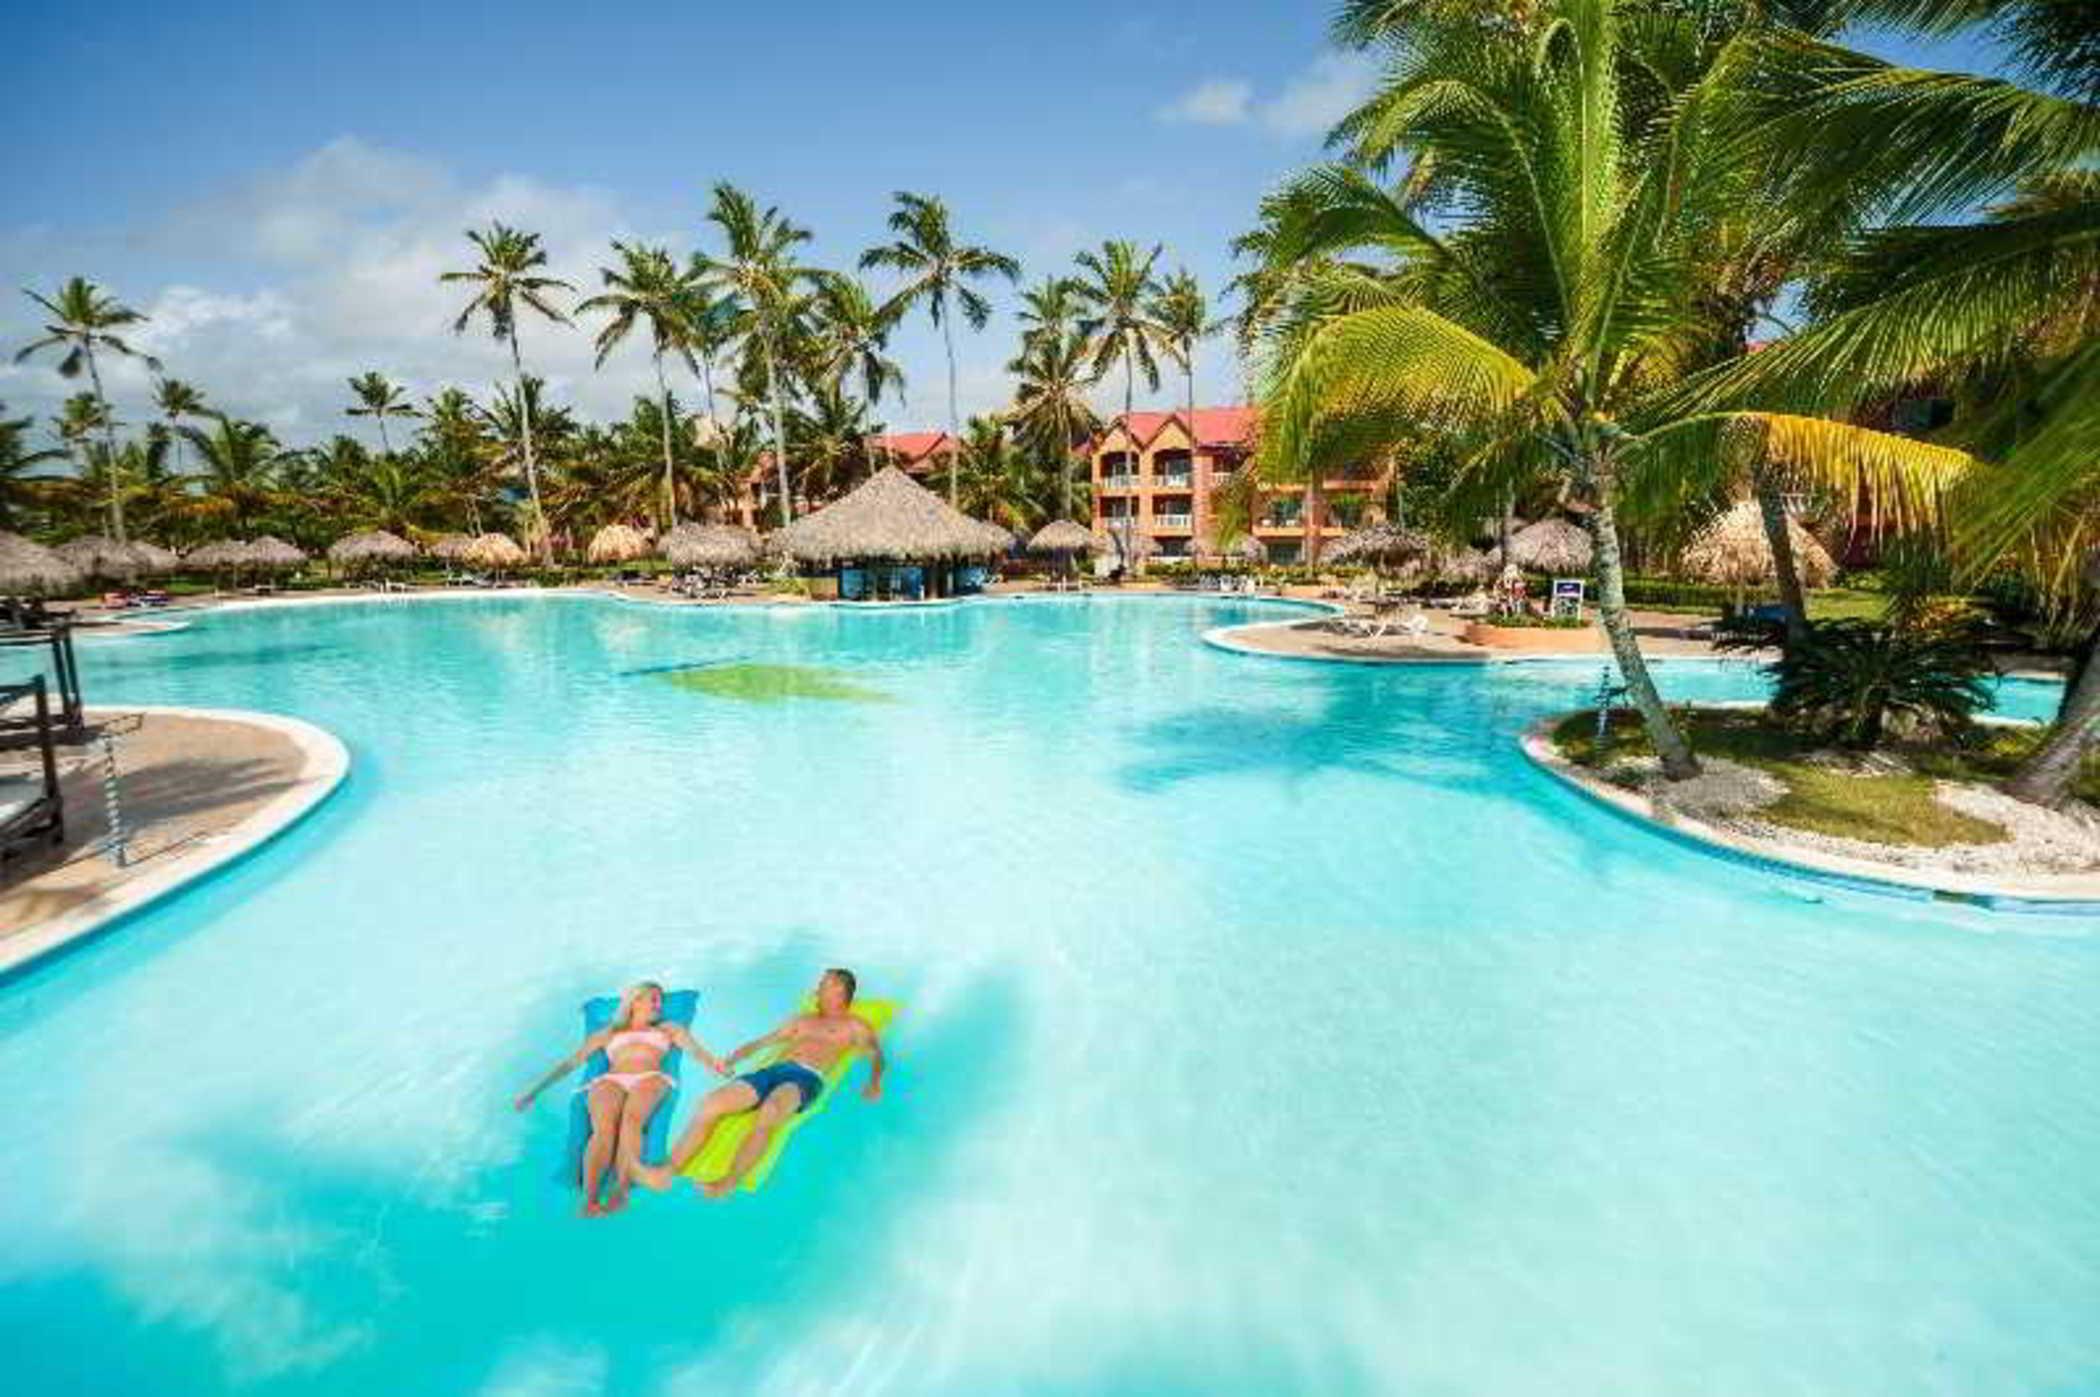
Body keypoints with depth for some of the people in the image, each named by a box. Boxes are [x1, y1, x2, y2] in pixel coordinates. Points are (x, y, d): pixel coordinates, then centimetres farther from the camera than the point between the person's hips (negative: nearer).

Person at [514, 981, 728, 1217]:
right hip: (610, 1081, 1)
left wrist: (716, 1064, -11)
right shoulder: (607, 1034, 33)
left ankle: (621, 1191, -44)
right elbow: (570, 1062, 28)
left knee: (631, 1121, -36)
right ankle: (589, 1199, -41)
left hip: (651, 1079, -1)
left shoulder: (669, 1029, 30)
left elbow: (695, 1049, 11)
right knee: (605, 1129, -34)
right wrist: (534, 1091, 17)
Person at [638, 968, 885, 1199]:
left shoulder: (853, 1025, 20)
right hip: (771, 1070, 6)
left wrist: (874, 1083, -11)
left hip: (806, 1077, -6)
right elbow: (762, 1042, 36)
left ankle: (728, 1183, -46)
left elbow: (876, 1053, 9)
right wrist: (731, 1060, 20)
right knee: (711, 1103, -19)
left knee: (770, 1111, -39)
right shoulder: (802, 1020, 36)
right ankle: (667, 1172, -27)